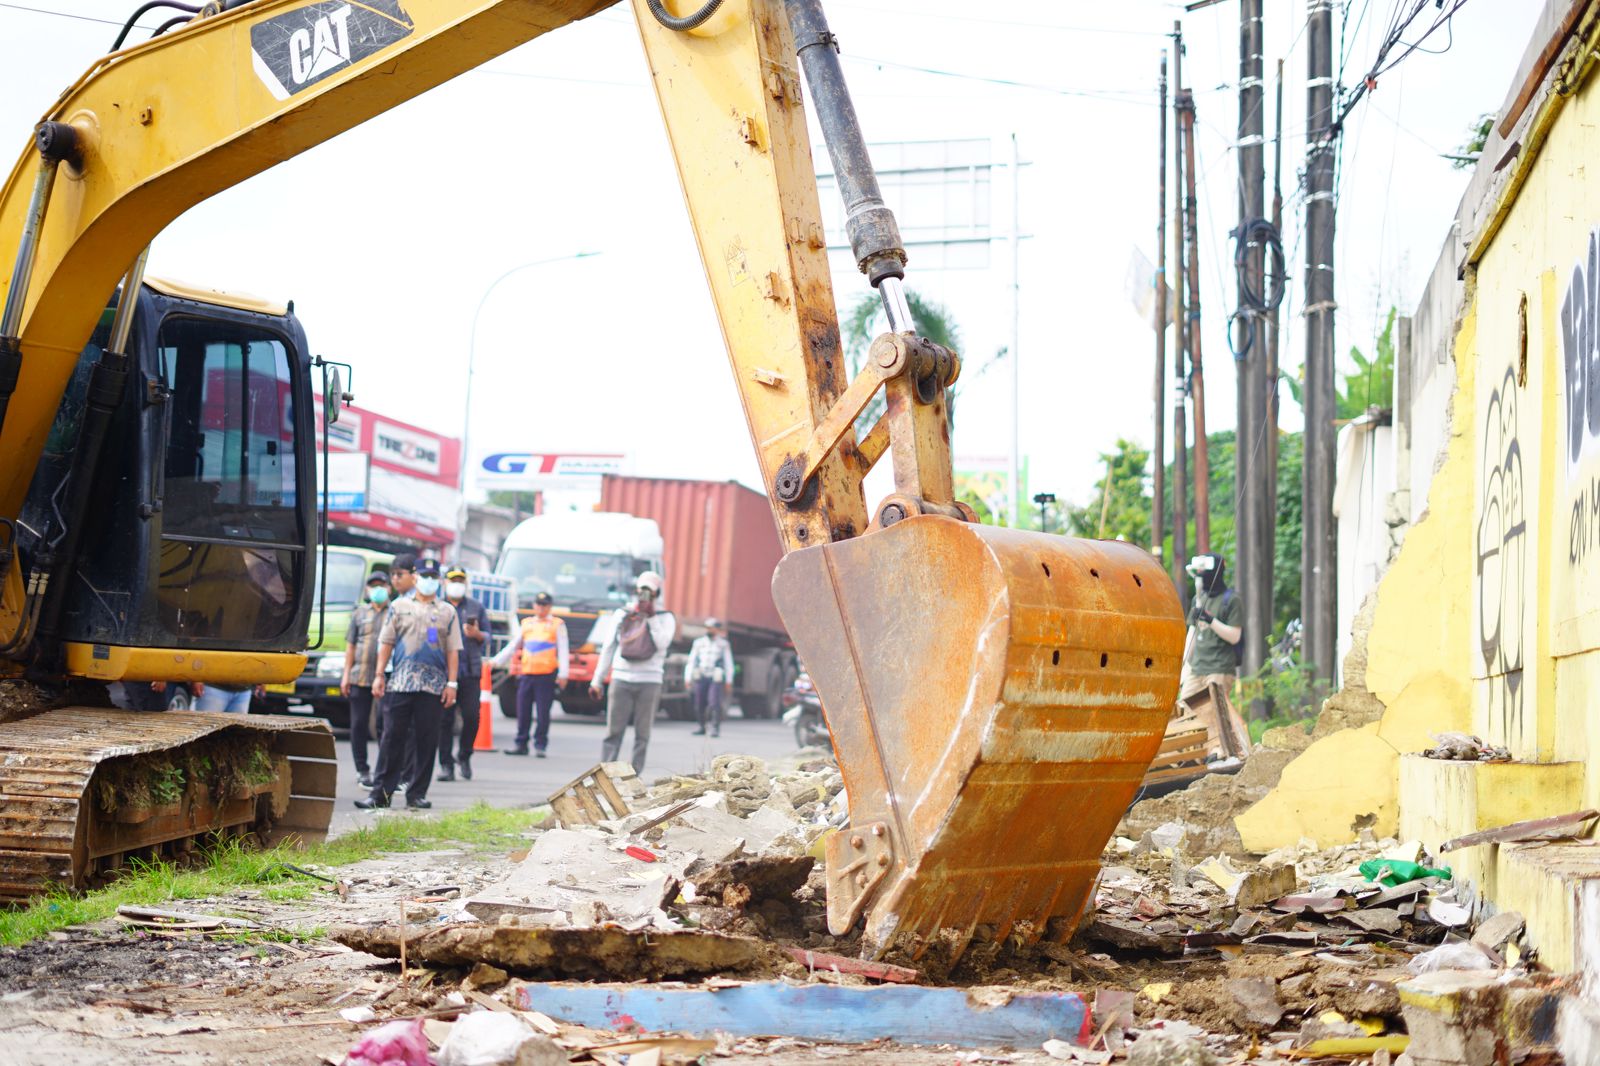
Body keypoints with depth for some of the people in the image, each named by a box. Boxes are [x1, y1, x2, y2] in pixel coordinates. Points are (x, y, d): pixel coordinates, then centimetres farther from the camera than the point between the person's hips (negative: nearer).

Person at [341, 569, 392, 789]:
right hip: (360, 677, 3)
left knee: (384, 725, -2)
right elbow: (351, 645, 14)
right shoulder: (360, 612, 13)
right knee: (359, 724, 4)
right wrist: (346, 674, 8)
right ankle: (362, 769, 11)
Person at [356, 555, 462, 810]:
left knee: (427, 741, 2)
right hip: (401, 683, -1)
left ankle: (417, 793, 9)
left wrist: (452, 683, -1)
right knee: (393, 738, -3)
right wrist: (379, 675, 1)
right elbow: (386, 643, 9)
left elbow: (453, 650, 8)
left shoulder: (447, 612, 11)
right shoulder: (399, 607, 10)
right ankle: (381, 792, -2)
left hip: (433, 686, 1)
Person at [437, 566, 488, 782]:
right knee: (445, 718, -3)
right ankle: (446, 764, 2)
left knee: (471, 716, -6)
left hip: (470, 670, 1)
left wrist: (477, 634, -7)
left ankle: (464, 756, 15)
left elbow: (487, 636, 13)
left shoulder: (476, 607, 14)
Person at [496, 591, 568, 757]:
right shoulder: (526, 624, 17)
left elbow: (563, 650, 1)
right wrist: (496, 661, 15)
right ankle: (520, 744, 11)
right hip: (527, 673, 4)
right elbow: (513, 647, 21)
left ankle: (540, 745, 4)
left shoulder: (557, 625, 6)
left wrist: (563, 674, -8)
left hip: (547, 675, -4)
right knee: (523, 711, 4)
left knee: (543, 712, -3)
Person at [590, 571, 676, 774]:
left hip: (649, 681, -1)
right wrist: (597, 681, 10)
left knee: (642, 733, 0)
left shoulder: (665, 618, 7)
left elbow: (662, 643, -11)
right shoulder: (622, 614, 11)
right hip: (621, 679, 1)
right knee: (613, 731, -4)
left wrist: (651, 617, -9)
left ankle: (634, 775, 2)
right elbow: (608, 648, 14)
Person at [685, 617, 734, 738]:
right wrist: (687, 678, 7)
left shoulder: (723, 644, 7)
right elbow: (691, 661, 13)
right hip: (700, 678, 3)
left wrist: (729, 682, 3)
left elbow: (729, 663, 8)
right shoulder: (698, 643, 13)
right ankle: (702, 727, 16)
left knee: (715, 703, -15)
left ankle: (716, 728, -11)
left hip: (716, 678, -3)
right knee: (699, 705, 3)